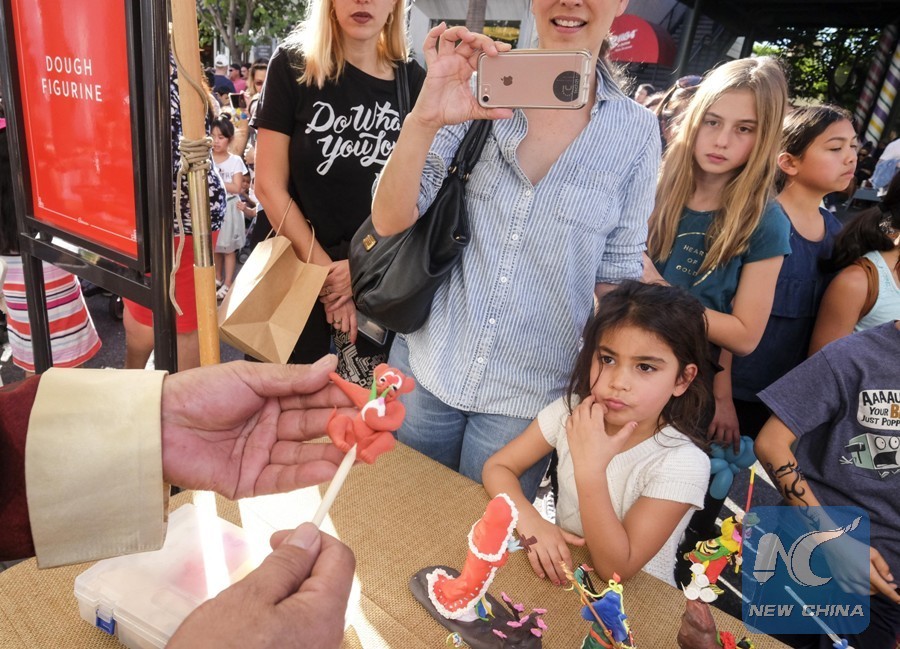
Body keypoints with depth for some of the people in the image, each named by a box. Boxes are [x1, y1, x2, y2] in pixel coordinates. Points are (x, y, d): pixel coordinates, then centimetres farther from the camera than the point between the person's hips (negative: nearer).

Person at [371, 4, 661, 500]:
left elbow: (616, 276, 3)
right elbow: (389, 220, -10)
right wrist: (424, 118, -26)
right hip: (426, 364, 1)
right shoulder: (481, 90, -4)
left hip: (528, 394, 0)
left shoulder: (636, 131, -4)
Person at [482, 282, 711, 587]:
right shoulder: (571, 411, -10)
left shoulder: (683, 463, -20)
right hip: (561, 576, 3)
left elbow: (616, 568, -22)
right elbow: (498, 466, -5)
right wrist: (530, 521, -22)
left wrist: (590, 470, -33)